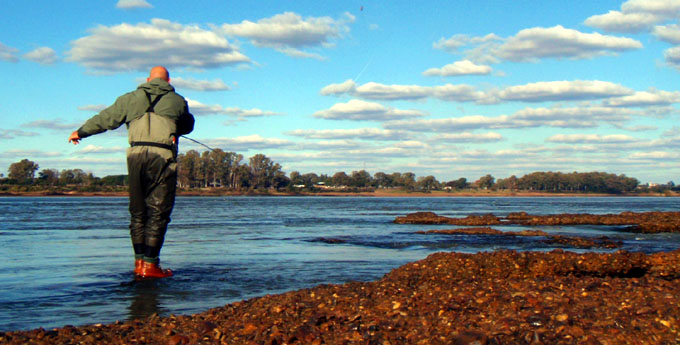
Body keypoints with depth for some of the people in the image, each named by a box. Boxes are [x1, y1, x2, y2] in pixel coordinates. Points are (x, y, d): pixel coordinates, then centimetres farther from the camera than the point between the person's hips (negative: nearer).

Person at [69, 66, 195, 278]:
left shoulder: (131, 98, 15)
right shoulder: (178, 101, 10)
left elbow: (106, 118, 21)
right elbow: (188, 126, 26)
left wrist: (81, 132, 35)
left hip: (136, 155, 3)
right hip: (163, 157, -3)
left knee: (138, 211, 12)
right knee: (158, 213, 0)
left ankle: (139, 261, 13)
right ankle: (150, 265, -3)